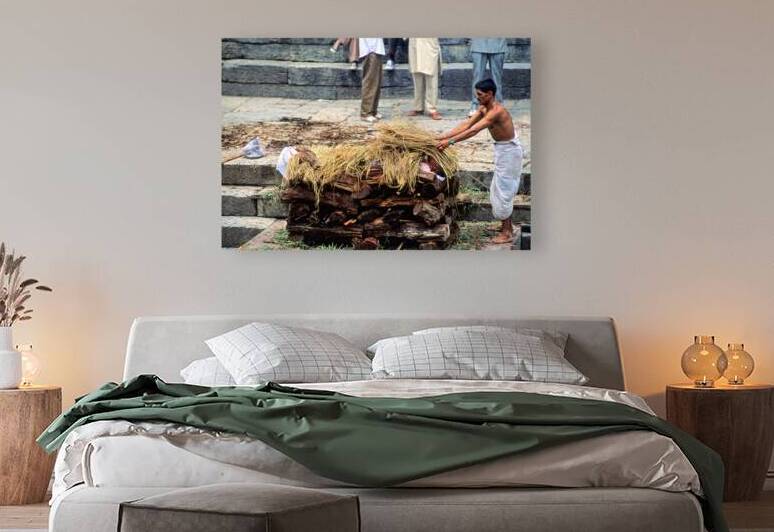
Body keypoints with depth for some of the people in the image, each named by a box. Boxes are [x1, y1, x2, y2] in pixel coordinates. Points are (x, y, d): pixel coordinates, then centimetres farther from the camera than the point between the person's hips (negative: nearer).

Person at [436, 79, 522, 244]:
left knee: (503, 190, -4)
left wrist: (450, 142, -35)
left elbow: (473, 131, -34)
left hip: (509, 151, -10)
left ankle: (507, 233, 4)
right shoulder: (483, 109, 1)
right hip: (502, 150, 10)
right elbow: (466, 125, -1)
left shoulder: (496, 111, -28)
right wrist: (443, 136, -8)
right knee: (498, 189, 18)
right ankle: (506, 225, 30)